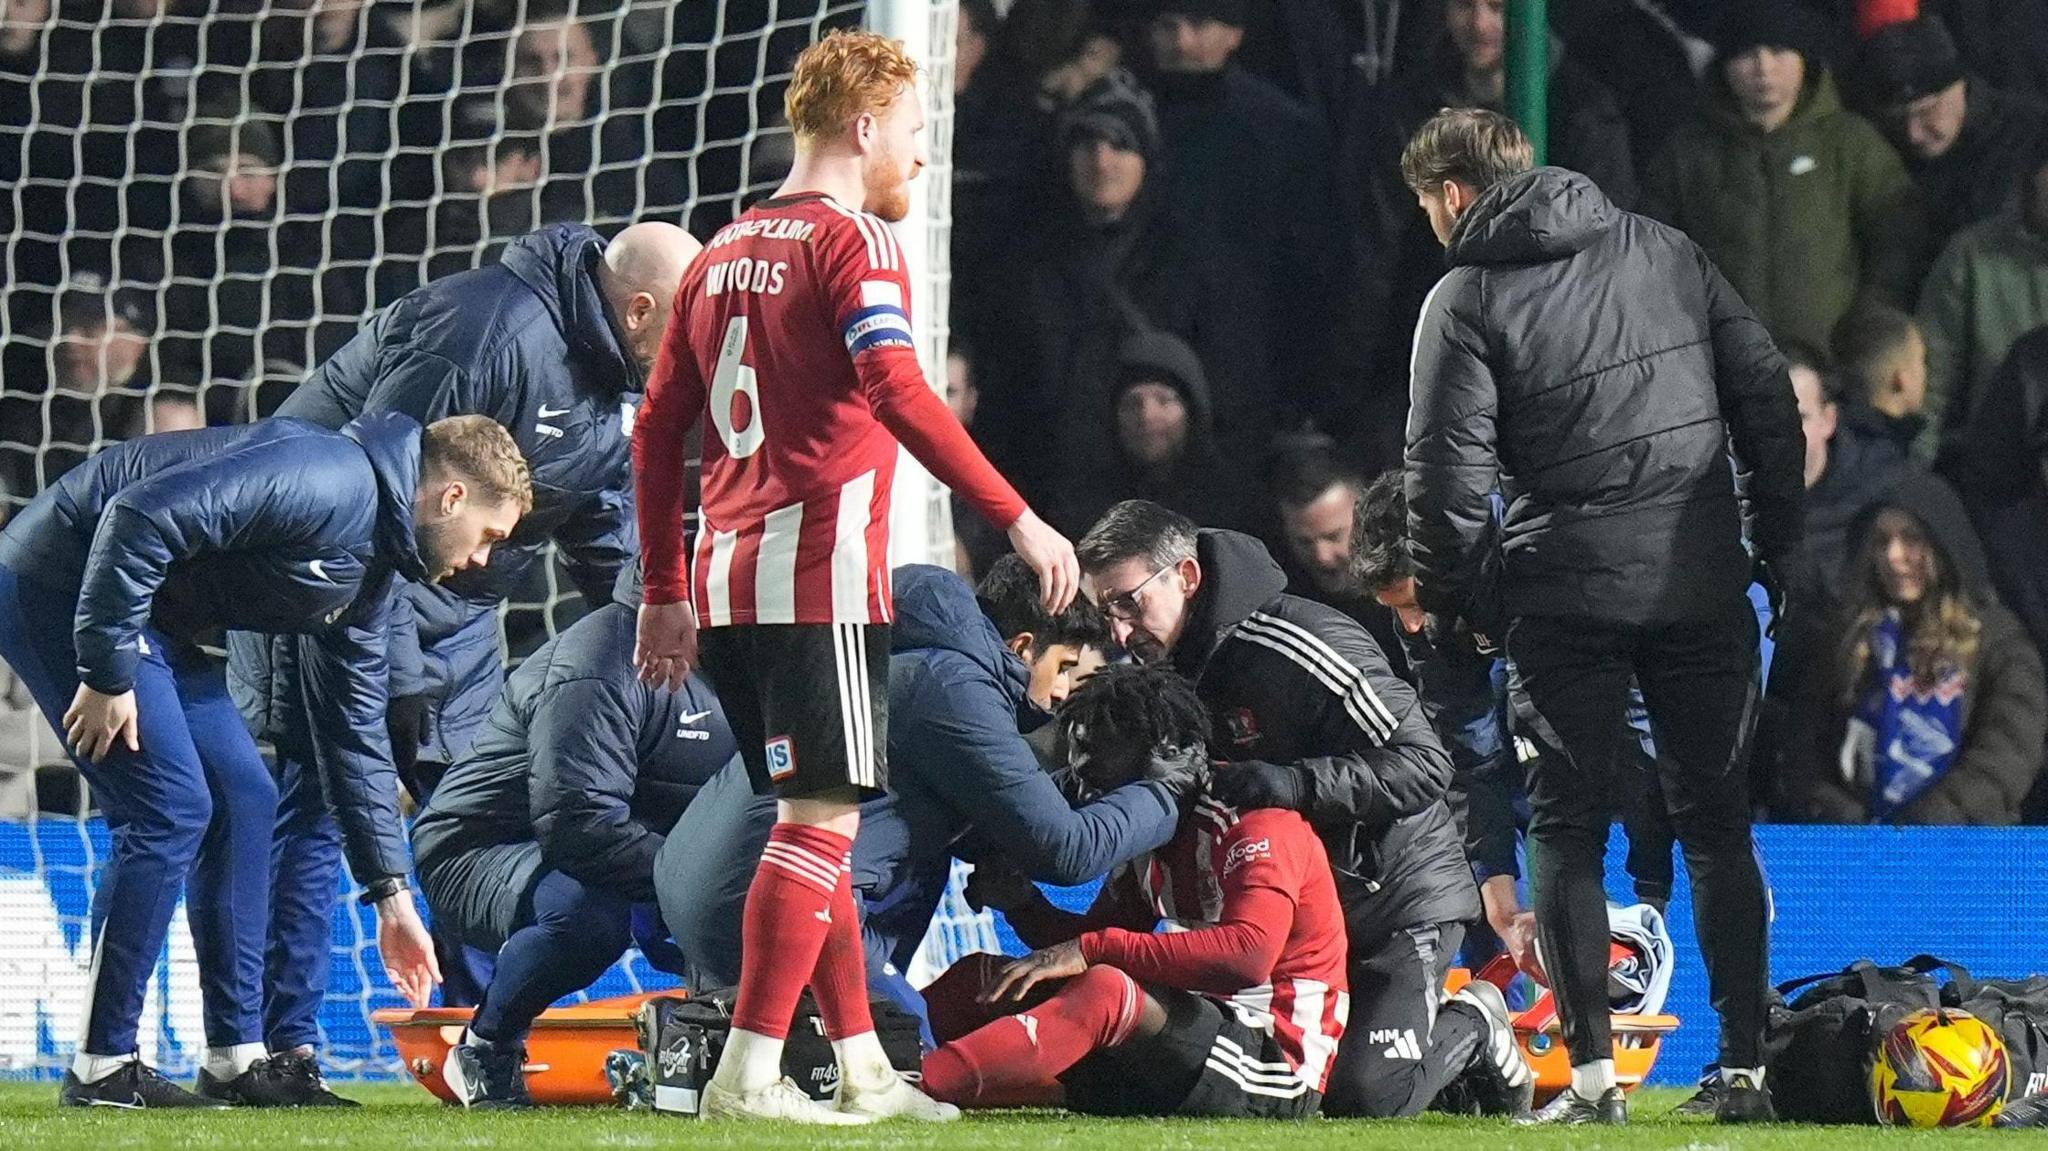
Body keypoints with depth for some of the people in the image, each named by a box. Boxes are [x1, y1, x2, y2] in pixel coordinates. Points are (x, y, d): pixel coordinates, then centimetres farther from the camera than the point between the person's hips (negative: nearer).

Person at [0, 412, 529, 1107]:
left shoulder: (370, 568, 11)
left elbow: (355, 731, 19)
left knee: (242, 799, 8)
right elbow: (139, 516, -29)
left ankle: (236, 1058, 11)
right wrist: (107, 677, -25)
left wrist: (391, 895, 19)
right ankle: (101, 1069, -7)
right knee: (170, 809, -13)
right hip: (59, 583, -10)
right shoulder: (331, 483, -21)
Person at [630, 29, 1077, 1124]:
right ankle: (748, 1075, -14)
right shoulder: (852, 240, -7)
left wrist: (667, 593, 23)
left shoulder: (724, 253, 17)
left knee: (812, 824, 15)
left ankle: (862, 1069, 19)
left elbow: (656, 430, 19)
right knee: (821, 822, -8)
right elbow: (897, 395, -21)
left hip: (728, 578, 8)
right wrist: (1017, 519, -20)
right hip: (820, 576, -8)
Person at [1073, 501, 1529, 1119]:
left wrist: (1284, 784, -36)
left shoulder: (1303, 645, -24)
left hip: (1396, 897, -8)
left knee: (1364, 1097, -20)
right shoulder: (1162, 670, 2)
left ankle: (1475, 1034, 13)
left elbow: (1423, 766, -26)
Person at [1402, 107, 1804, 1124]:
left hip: (1568, 592, -3)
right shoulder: (1665, 250, 9)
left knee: (1567, 823, 5)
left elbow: (1448, 468, -8)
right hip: (1704, 583, 3)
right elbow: (1766, 393, 7)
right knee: (1716, 819, 11)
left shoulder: (1466, 299, -3)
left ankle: (1592, 1069, -3)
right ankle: (1746, 1066, 7)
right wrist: (1778, 538, 13)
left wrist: (1446, 595, 5)